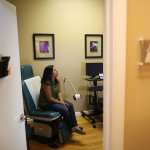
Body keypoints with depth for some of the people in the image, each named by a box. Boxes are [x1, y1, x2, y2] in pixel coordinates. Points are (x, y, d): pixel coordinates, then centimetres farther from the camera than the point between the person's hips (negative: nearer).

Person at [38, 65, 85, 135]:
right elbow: (49, 98, -24)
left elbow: (59, 92, 5)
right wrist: (60, 102, -16)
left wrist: (61, 100, -12)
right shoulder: (46, 83, -26)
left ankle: (75, 125, -2)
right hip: (46, 103, -8)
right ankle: (72, 127, -5)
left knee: (70, 105, -8)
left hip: (55, 100, 8)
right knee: (64, 109, -23)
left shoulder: (56, 80, -1)